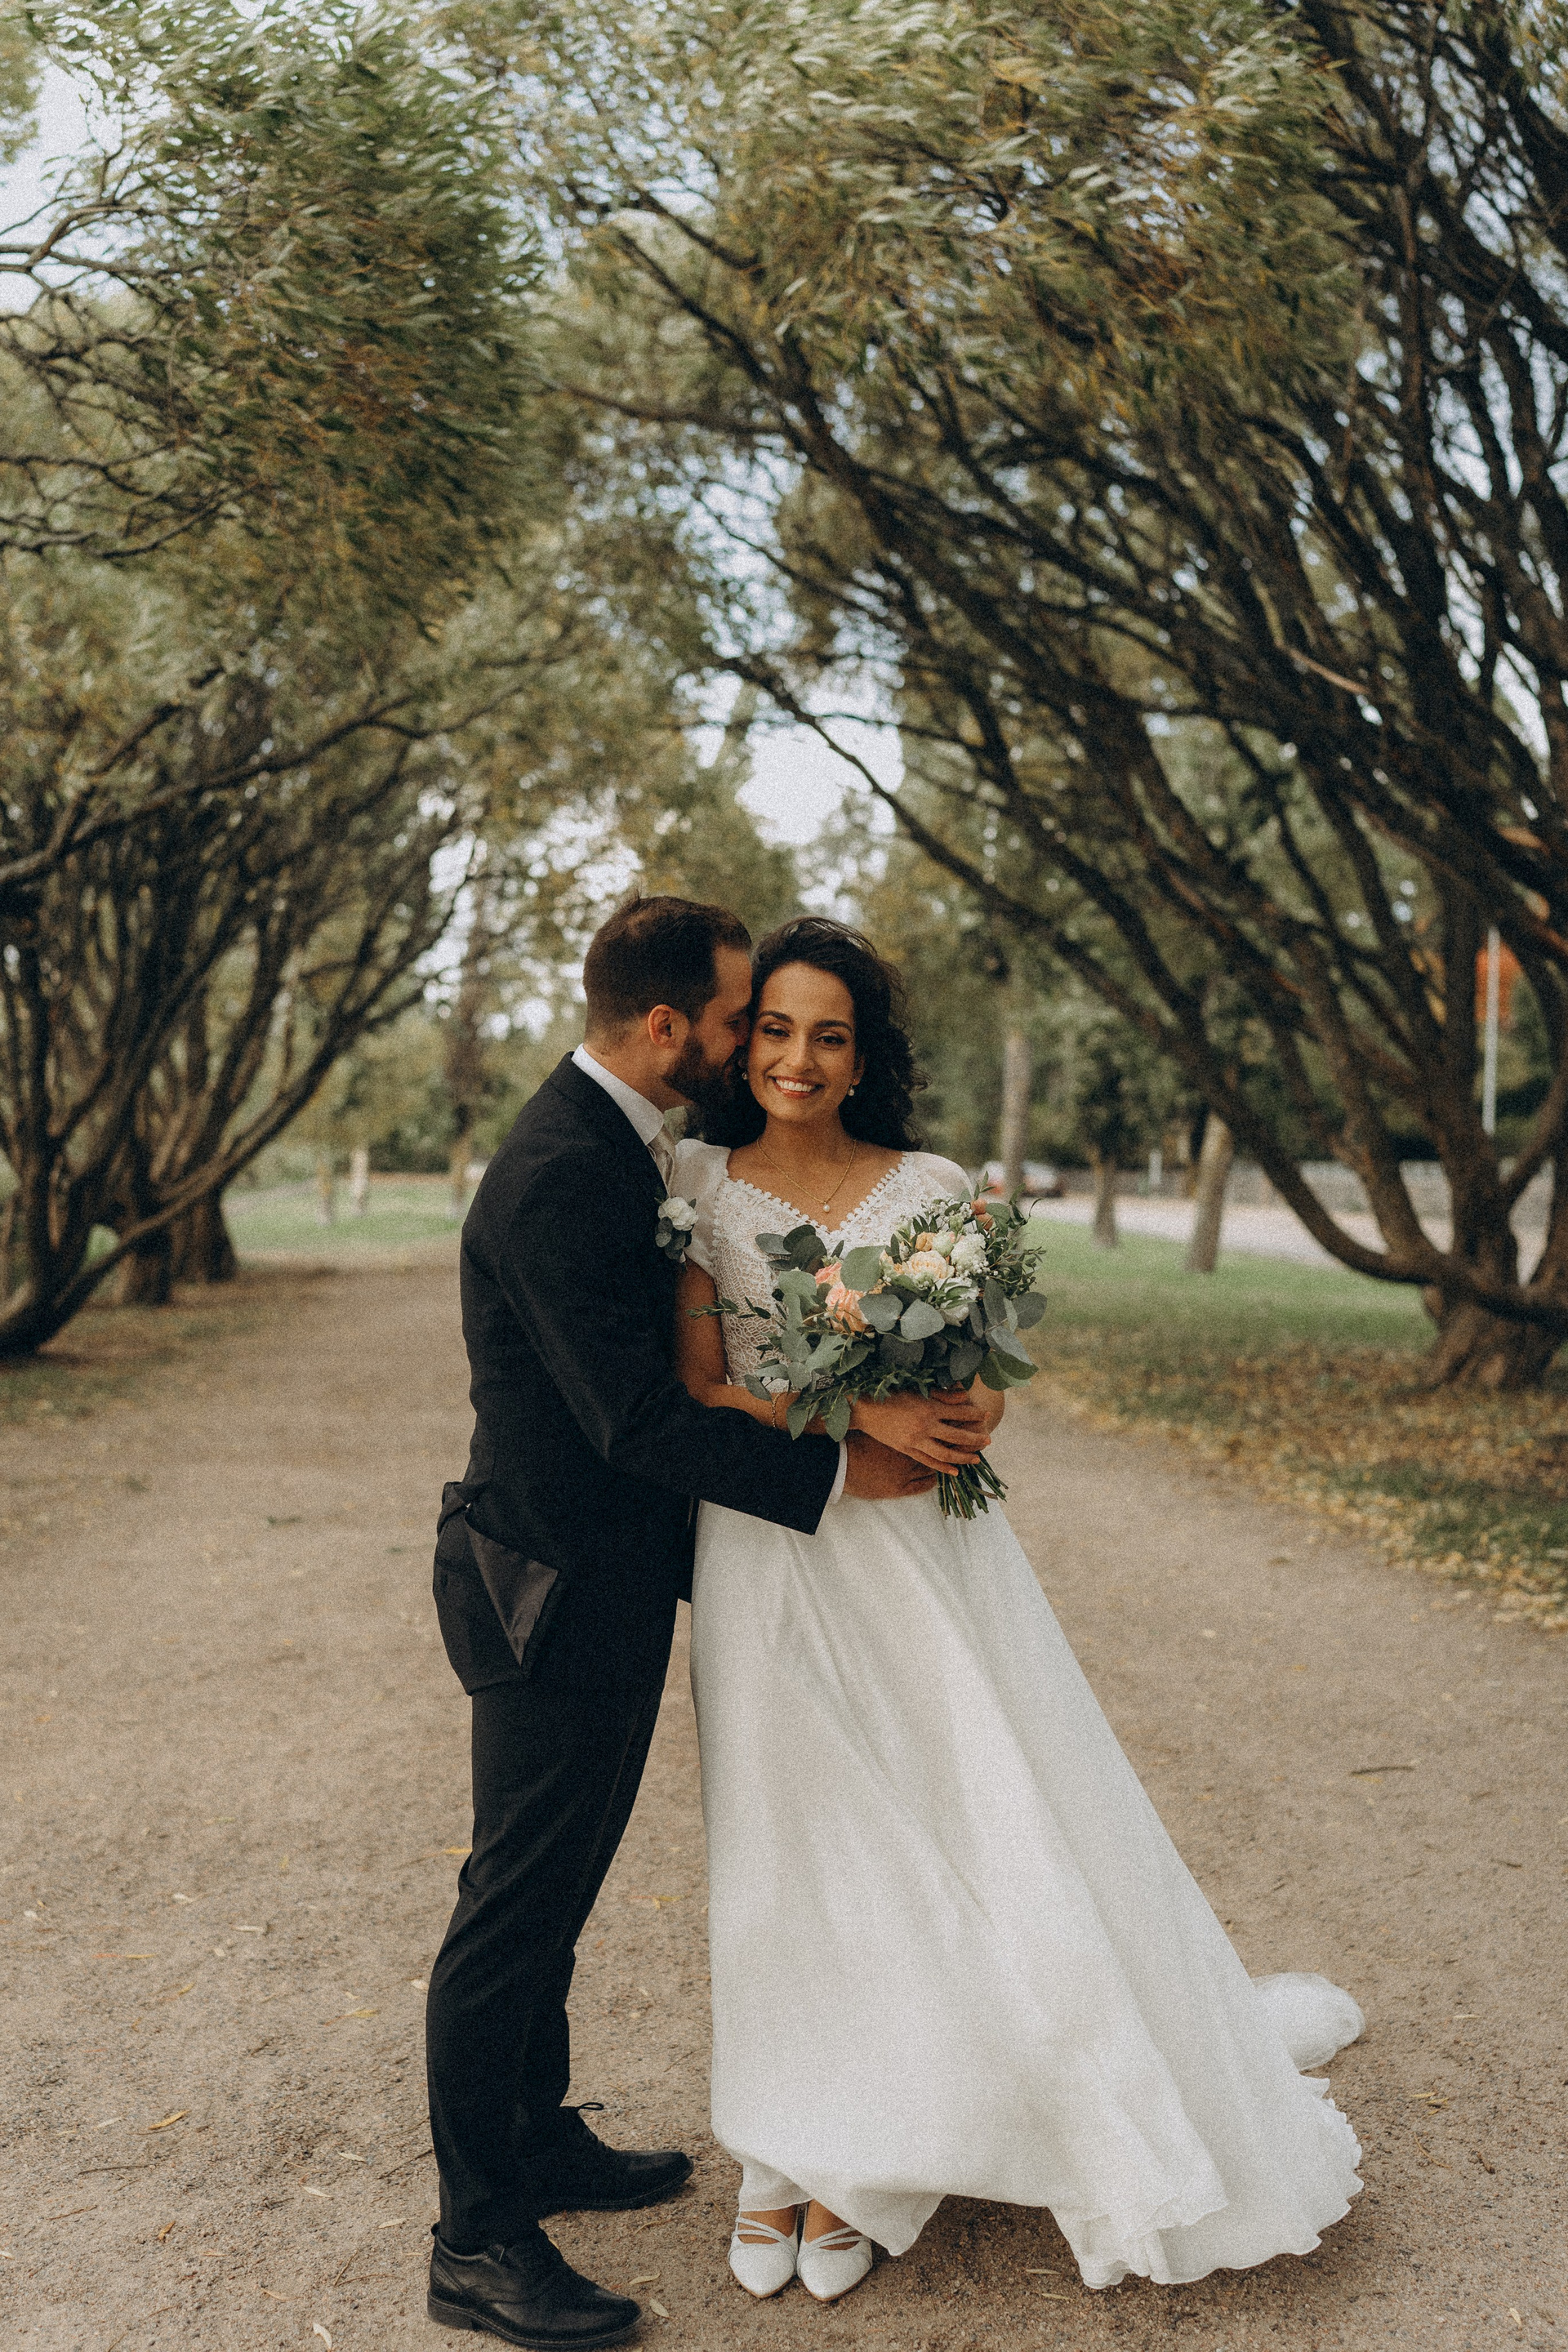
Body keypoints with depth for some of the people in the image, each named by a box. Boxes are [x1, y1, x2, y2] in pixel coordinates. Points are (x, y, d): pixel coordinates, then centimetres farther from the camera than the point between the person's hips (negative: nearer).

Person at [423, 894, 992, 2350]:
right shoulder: (560, 1178, -25)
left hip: (603, 1585, 10)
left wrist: (870, 1403, -5)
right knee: (513, 1912, 4)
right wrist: (840, 1473, -22)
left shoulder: (621, 1144, 8)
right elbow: (638, 1421, -27)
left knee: (550, 1895, 23)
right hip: (551, 1594, -10)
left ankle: (537, 2140, 41)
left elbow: (707, 1341, 8)